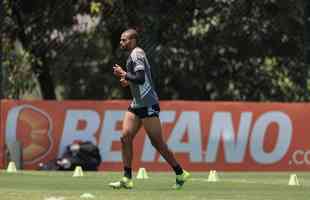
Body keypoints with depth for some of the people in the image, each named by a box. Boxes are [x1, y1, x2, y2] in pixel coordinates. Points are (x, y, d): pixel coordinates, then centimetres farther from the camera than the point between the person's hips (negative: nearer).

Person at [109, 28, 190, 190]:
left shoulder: (136, 54, -14)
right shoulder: (133, 55, 16)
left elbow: (141, 79, -25)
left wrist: (123, 74, -15)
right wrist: (127, 81, 12)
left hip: (148, 105, -10)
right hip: (137, 105, 10)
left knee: (158, 143, -4)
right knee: (125, 138, -2)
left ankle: (180, 174, 7)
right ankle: (127, 179, -2)